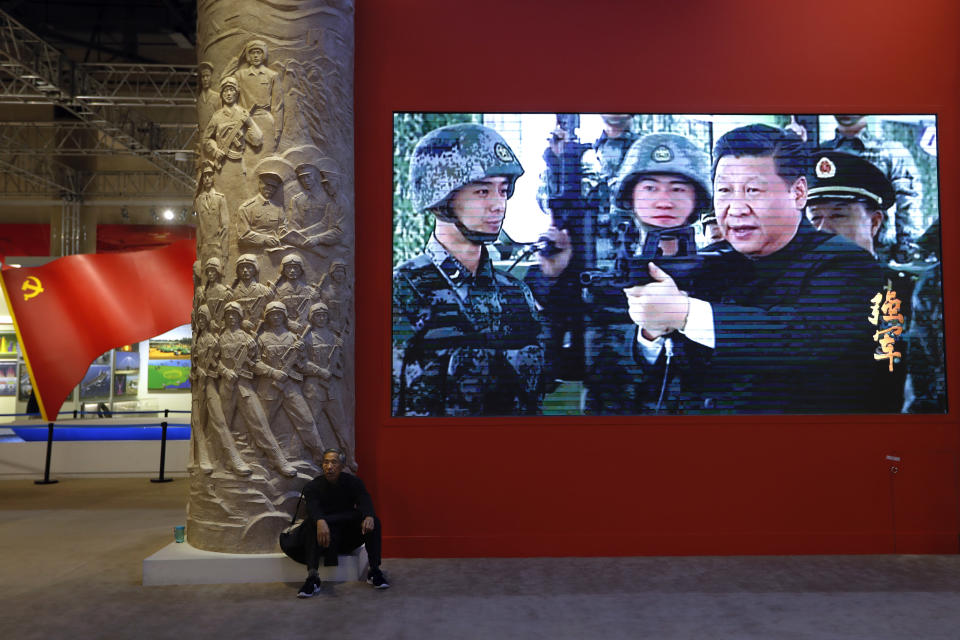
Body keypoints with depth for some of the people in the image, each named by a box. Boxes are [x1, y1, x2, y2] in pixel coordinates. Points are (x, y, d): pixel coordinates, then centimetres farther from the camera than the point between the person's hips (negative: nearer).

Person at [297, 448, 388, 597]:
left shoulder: (353, 482, 0)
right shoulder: (312, 486, -5)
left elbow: (364, 501, -18)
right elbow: (313, 507, -27)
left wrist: (368, 517, -43)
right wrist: (320, 522, -51)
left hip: (350, 539, 1)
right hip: (326, 540, -1)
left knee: (373, 521, -24)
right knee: (311, 523, -31)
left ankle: (375, 571, -19)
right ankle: (312, 577, -37)